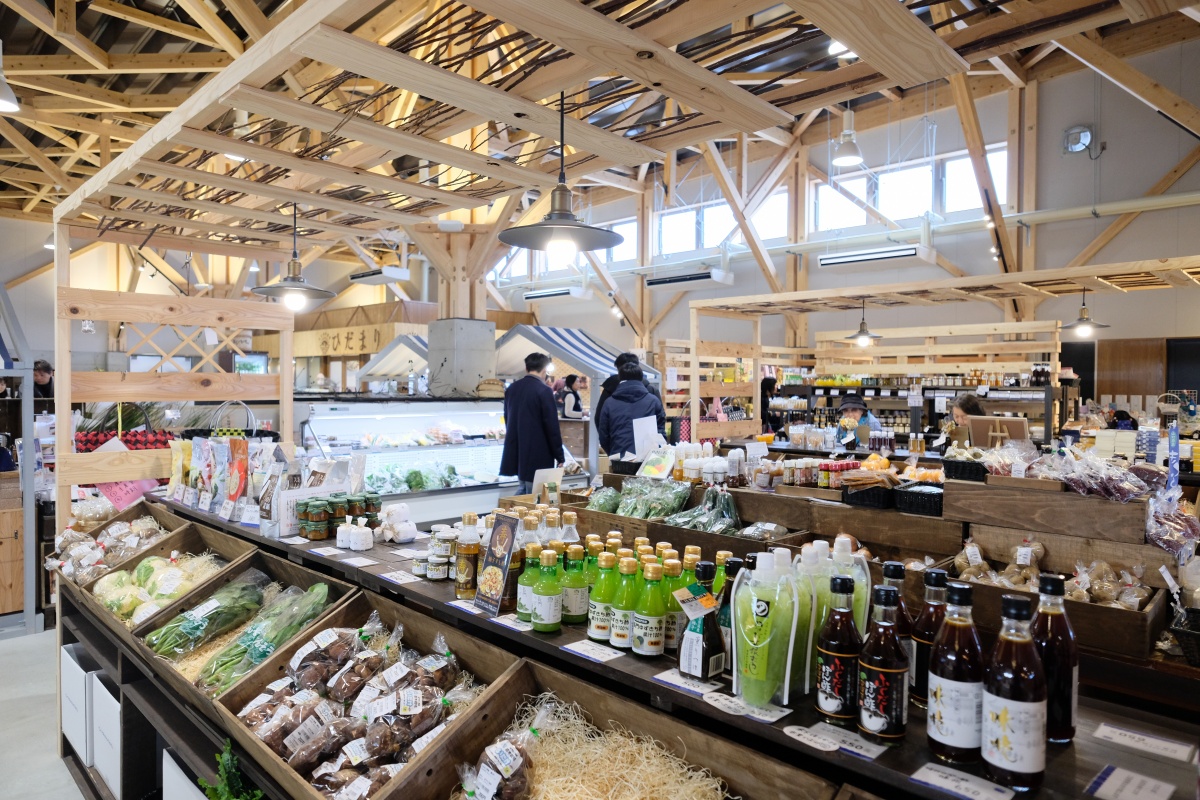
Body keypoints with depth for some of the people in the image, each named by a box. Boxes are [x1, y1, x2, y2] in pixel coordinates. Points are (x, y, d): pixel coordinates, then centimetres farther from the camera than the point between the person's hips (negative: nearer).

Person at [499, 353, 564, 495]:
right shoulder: (544, 391, -14)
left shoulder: (511, 389, 8)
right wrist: (559, 457, -8)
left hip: (515, 453, 7)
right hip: (537, 455, -7)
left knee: (523, 488, 22)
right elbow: (552, 426, -15)